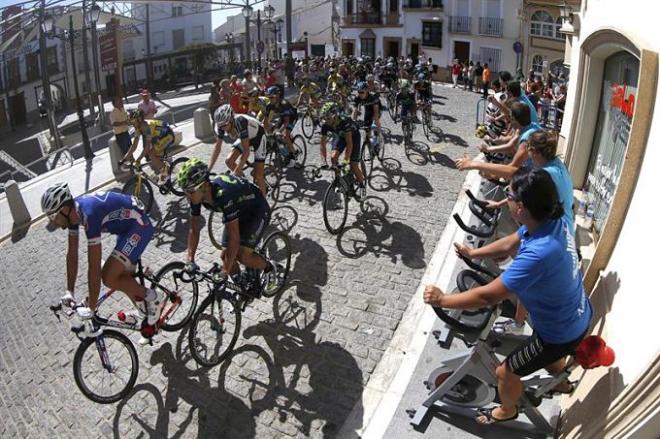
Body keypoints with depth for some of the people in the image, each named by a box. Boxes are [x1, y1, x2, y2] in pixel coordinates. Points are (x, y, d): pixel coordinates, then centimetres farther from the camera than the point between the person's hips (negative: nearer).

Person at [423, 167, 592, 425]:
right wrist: (472, 253, 16)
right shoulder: (551, 221, -14)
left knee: (506, 372, 13)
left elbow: (487, 296, -35)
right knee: (550, 354, 38)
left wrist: (442, 300, -22)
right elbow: (509, 244, 6)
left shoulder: (539, 253, -42)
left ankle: (507, 411, 44)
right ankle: (561, 383, 69)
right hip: (577, 316, 8)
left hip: (561, 332, -8)